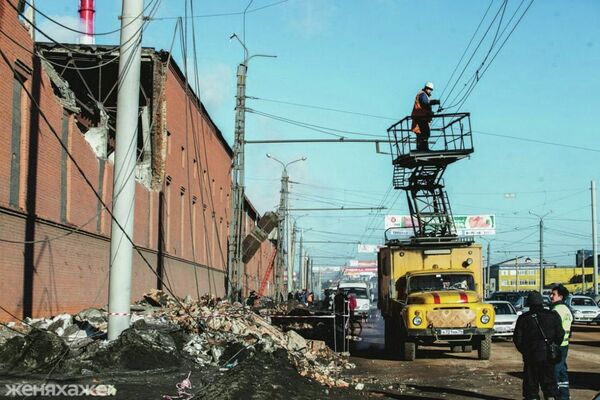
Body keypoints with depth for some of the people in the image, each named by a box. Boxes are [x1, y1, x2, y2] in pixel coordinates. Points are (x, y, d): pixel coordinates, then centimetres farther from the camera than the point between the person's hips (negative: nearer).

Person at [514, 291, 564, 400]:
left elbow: (517, 339, -3)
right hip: (548, 355, 1)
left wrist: (524, 351, 12)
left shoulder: (523, 318, -4)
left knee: (531, 383, 7)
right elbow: (560, 335, 1)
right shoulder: (552, 316, -1)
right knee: (549, 381, 8)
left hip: (530, 355, -1)